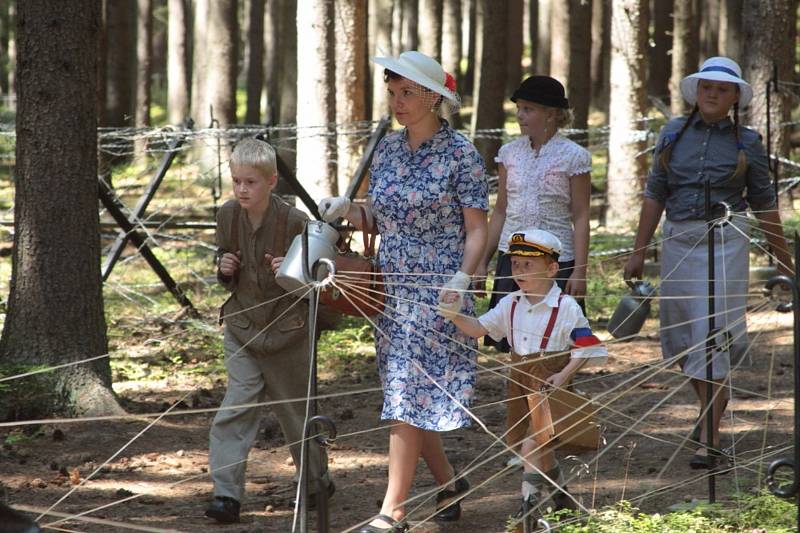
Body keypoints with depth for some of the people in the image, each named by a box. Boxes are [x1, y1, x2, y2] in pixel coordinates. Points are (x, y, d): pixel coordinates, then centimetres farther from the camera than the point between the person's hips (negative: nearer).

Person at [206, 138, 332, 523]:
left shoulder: (294, 222, -16)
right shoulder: (227, 217, -2)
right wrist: (225, 270, -8)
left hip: (286, 331, -3)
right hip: (242, 329, 3)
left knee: (296, 410, 12)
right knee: (236, 409, -9)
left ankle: (318, 481, 34)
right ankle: (227, 495, -10)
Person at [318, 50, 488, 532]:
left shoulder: (460, 153, -8)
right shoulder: (387, 150, 10)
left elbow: (477, 230, -8)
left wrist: (461, 280, -22)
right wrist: (348, 209, -3)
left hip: (437, 293, -7)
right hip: (391, 289, 7)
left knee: (409, 400, -9)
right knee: (411, 399, 11)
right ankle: (449, 481, 30)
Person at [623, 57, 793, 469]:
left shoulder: (746, 142, 2)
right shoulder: (674, 133, 8)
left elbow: (764, 203, 9)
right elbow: (655, 195, 10)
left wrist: (783, 259, 12)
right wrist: (638, 252, 8)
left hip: (725, 240, -3)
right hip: (679, 240, 3)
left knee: (712, 331, -11)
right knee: (680, 332, 10)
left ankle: (709, 438, -10)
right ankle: (712, 399, 37)